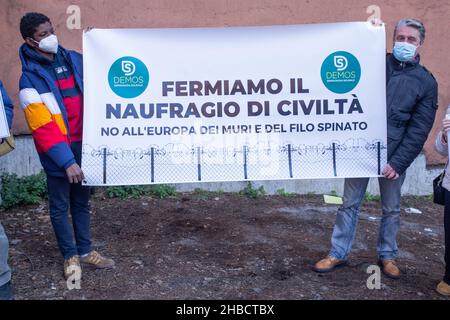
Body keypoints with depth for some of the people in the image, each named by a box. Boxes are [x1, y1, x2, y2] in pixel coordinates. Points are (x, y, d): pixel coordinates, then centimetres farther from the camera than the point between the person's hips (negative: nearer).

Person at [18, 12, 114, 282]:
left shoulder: (73, 59, 4)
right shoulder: (30, 79, -11)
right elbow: (43, 128, -18)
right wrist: (66, 161, -24)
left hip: (83, 146, 5)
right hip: (57, 153, -5)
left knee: (82, 202, 16)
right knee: (60, 206, 9)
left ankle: (85, 251, 30)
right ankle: (70, 255, 25)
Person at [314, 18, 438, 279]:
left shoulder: (426, 82, 2)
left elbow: (419, 130, -3)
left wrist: (398, 162, -11)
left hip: (393, 156, 0)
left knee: (391, 209, 13)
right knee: (350, 204, 7)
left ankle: (387, 256, 31)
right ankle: (338, 254, 19)